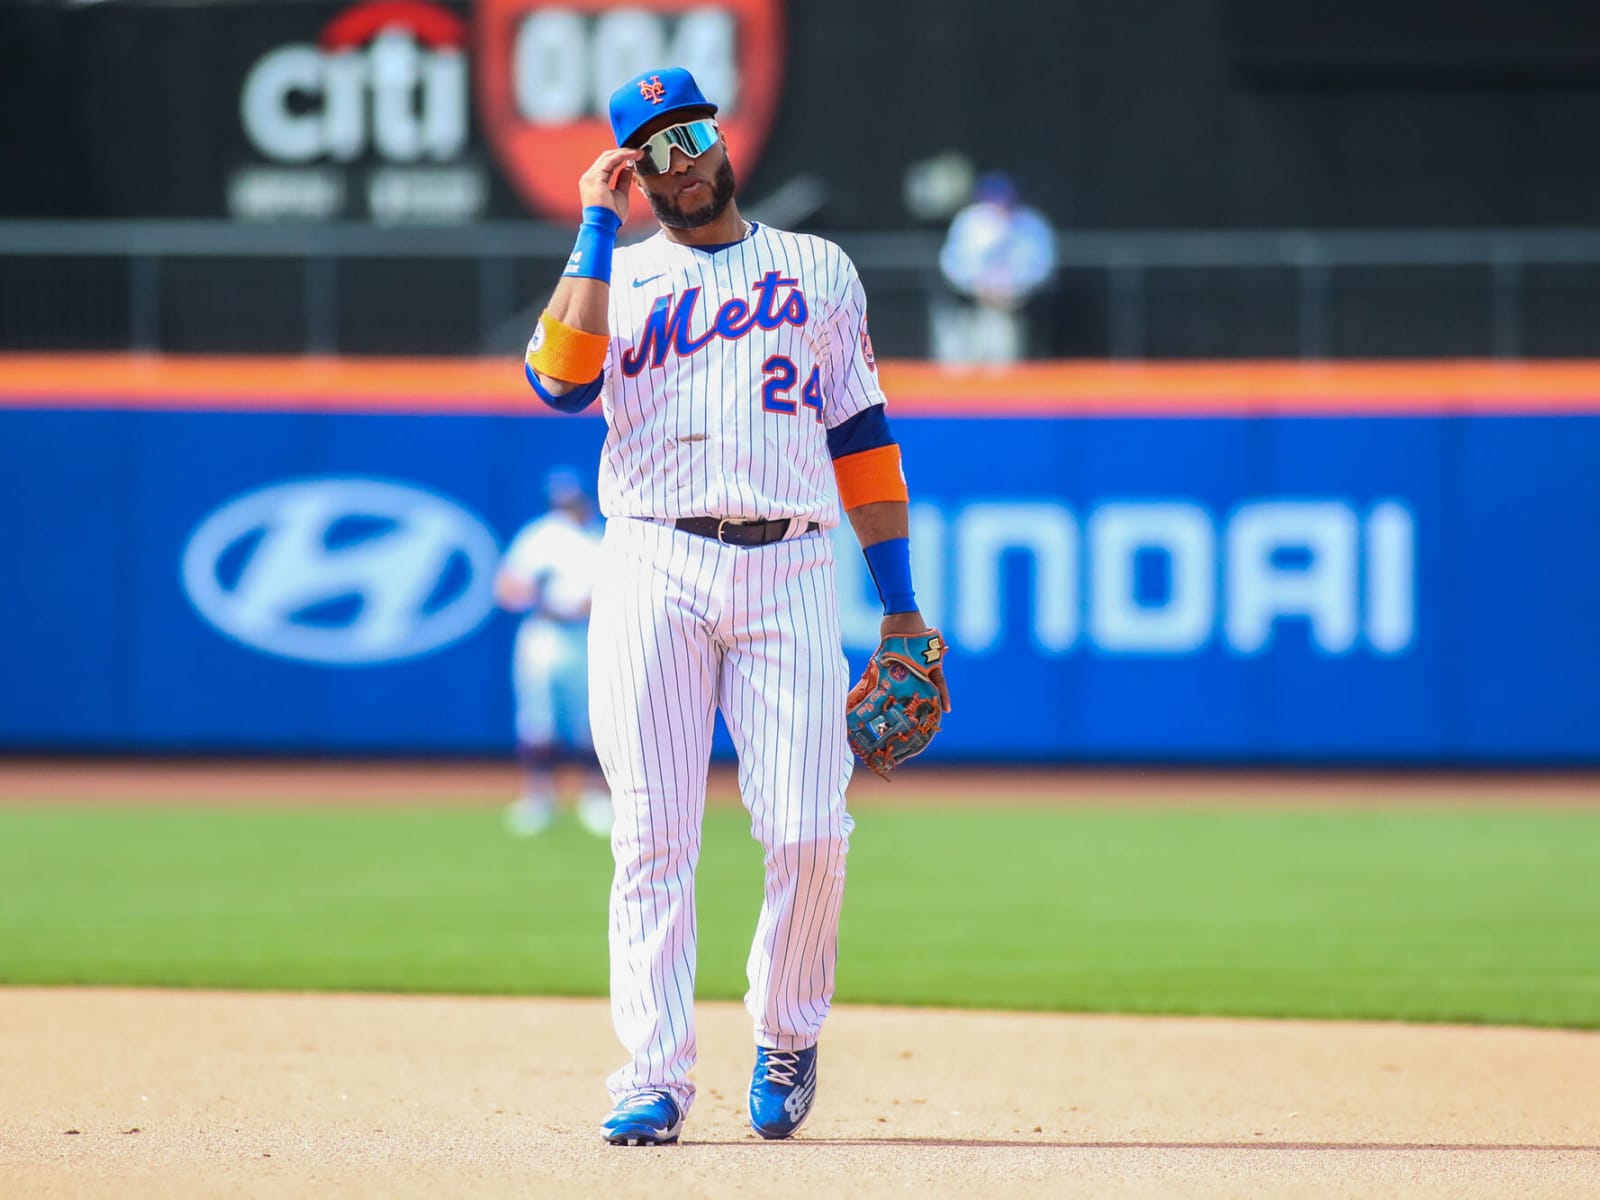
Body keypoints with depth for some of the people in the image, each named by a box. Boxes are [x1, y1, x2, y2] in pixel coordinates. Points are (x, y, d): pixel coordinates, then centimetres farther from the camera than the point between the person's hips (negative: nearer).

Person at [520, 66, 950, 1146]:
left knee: (809, 833, -8)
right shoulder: (616, 278, 13)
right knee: (653, 834, -6)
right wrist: (598, 229, -4)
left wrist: (902, 608, 11)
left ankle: (788, 1038, 14)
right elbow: (561, 378, -9)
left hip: (789, 571, 0)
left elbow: (862, 438, 15)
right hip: (654, 571, 0)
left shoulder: (819, 270, 17)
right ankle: (656, 1072, -3)